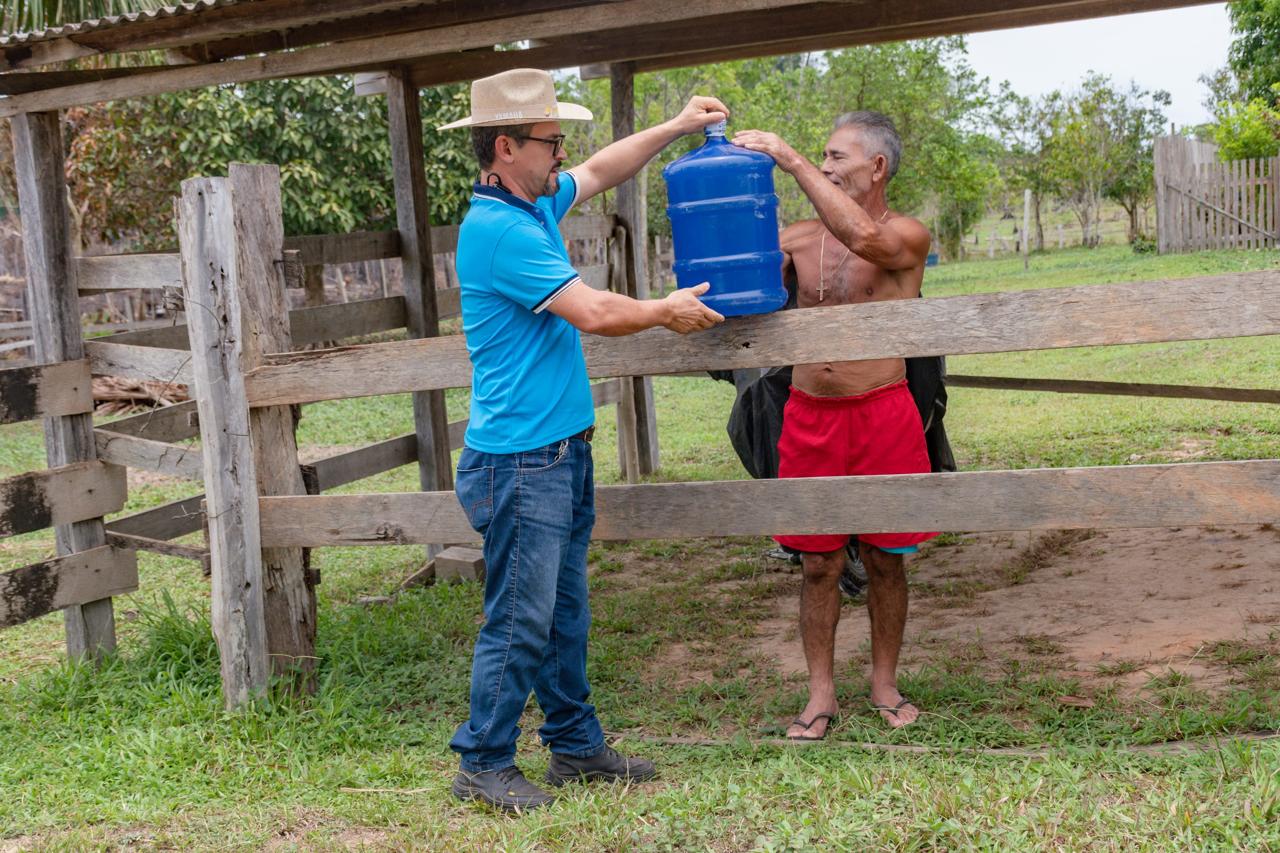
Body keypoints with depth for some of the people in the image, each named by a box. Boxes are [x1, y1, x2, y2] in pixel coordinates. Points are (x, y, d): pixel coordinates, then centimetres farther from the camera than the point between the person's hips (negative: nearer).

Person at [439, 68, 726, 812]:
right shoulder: (497, 228, -19)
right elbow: (593, 312, -20)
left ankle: (577, 745, 26)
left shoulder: (534, 203, 10)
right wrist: (666, 312, -4)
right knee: (520, 623, -2)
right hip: (521, 461, -10)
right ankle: (484, 766, 10)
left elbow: (600, 173, 28)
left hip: (562, 453, 10)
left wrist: (676, 128, 22)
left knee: (565, 615, 16)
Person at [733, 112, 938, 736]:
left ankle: (884, 683, 24)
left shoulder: (907, 237, -3)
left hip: (880, 413, -2)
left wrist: (791, 160, -24)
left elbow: (865, 238, -26)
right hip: (809, 417, 3)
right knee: (819, 563, 7)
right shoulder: (798, 239, 9)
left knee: (883, 560, 8)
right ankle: (821, 692, 17)